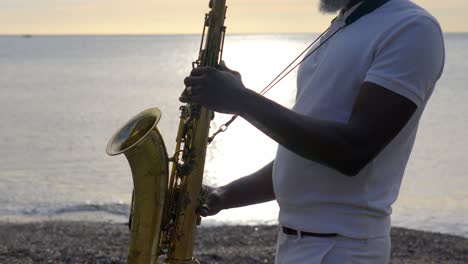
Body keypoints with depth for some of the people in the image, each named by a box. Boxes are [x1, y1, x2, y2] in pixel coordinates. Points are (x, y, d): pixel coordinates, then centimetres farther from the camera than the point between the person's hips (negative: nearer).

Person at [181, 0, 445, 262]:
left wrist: (240, 99, -20)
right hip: (293, 239, 8)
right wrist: (224, 196, 3)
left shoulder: (413, 28, -13)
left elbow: (353, 152, -23)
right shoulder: (339, 30, 14)